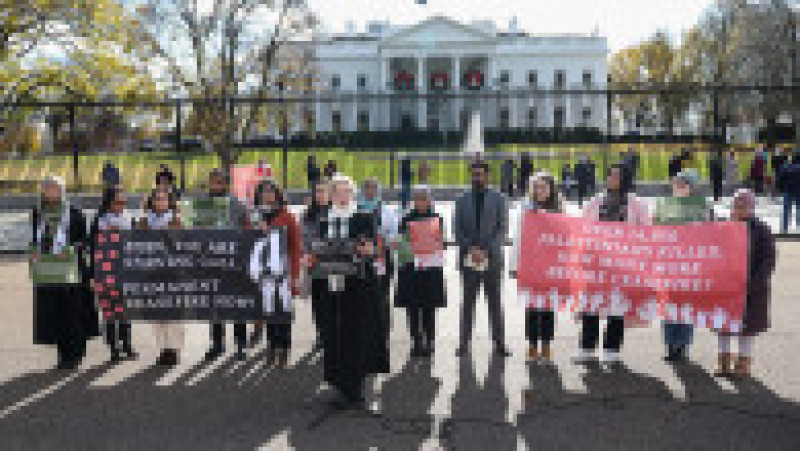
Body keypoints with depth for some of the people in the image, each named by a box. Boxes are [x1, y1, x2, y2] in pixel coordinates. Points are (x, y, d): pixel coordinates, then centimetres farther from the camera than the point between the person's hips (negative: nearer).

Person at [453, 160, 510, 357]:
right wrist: (471, 249, -10)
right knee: (468, 303, 5)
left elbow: (502, 229, -1)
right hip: (469, 259, 1)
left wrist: (486, 250, -12)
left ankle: (499, 343, 9)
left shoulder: (498, 199, 5)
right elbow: (457, 229, 4)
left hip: (491, 258, -1)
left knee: (495, 303, 4)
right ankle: (464, 343, 9)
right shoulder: (462, 200, 9)